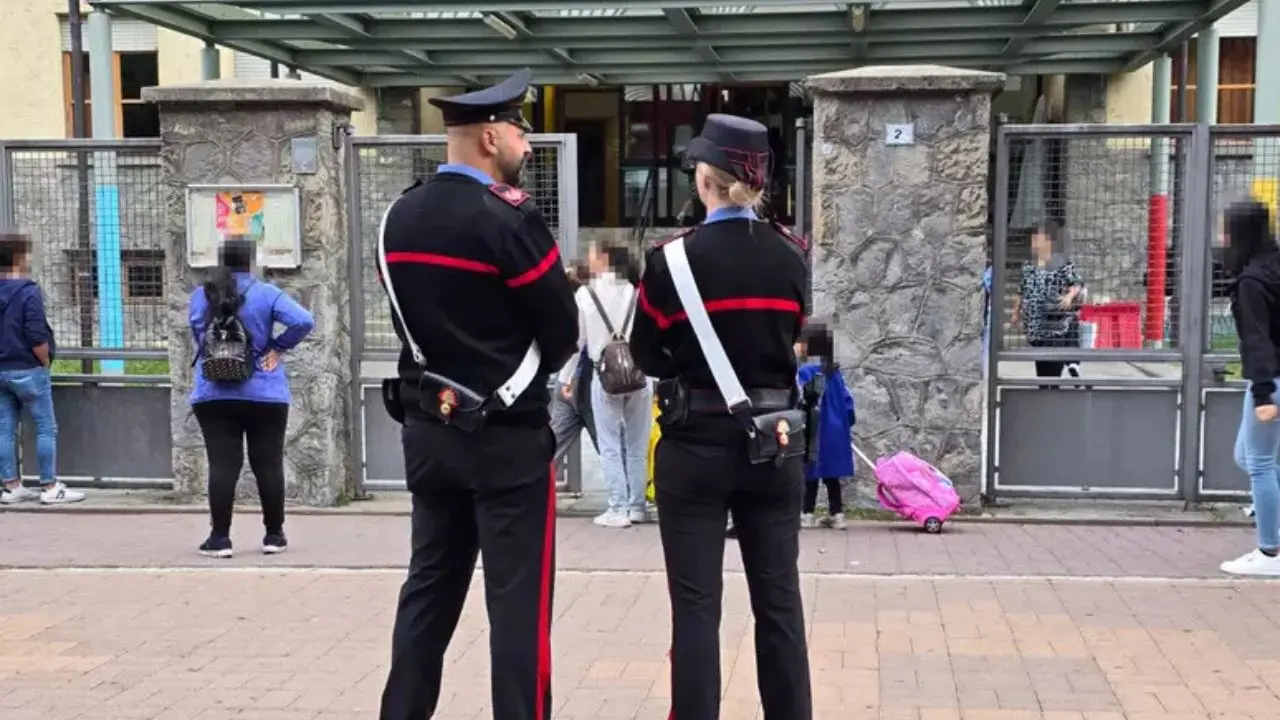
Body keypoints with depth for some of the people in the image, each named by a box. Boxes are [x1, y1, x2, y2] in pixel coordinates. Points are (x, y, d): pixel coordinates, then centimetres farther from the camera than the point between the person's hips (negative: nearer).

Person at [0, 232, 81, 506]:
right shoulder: (28, 292, -16)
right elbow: (37, 337, -19)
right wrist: (45, 363, -5)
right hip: (27, 370, -7)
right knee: (46, 428, 1)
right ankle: (50, 488, 2)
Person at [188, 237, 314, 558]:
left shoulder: (200, 296, 4)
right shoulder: (266, 293, -4)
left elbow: (198, 336, 6)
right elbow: (303, 321, -16)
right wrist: (278, 347, -4)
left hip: (213, 395, 2)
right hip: (264, 395, -1)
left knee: (222, 466, 2)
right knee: (268, 465, 6)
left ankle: (220, 537, 2)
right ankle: (274, 535, 13)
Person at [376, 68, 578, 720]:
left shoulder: (396, 219, 6)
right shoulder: (508, 219, -15)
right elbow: (563, 333, -10)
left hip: (427, 430, 7)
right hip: (507, 436, -7)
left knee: (429, 586, 16)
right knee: (518, 599, 1)